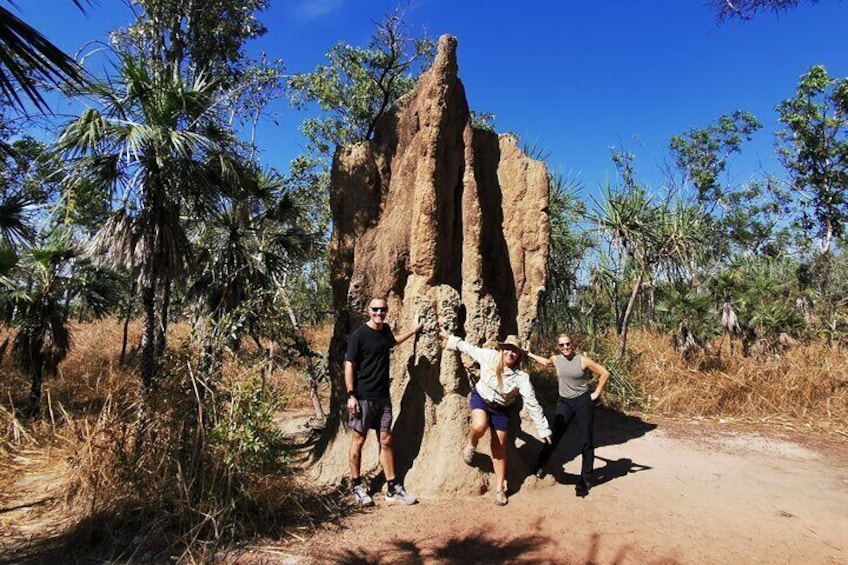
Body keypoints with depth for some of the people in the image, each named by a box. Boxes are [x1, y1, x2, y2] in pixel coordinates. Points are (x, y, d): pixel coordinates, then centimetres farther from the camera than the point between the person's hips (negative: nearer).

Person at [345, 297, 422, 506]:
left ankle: (392, 489, 15)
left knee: (386, 441, 8)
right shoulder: (359, 335, -12)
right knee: (358, 440, 5)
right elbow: (349, 365, -12)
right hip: (363, 397, -6)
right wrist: (351, 395, -16)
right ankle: (357, 487, 20)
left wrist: (414, 330, 31)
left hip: (383, 397, 6)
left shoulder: (385, 330, 8)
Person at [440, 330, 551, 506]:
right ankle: (471, 445, 4)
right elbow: (468, 347, -3)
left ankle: (500, 489, 19)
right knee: (480, 425, -33)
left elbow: (532, 403, -22)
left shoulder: (521, 377, -23)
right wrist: (451, 339, 6)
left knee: (499, 447, 4)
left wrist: (543, 429, -23)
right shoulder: (488, 357, -20)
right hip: (480, 398, 0)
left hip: (501, 409, 1)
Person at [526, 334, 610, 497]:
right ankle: (540, 466, 21)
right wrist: (529, 354, 25)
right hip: (564, 403, 3)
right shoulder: (556, 359, 0)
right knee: (554, 436, 2)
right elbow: (546, 362, 25)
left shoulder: (583, 360, -12)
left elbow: (605, 373, -5)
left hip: (583, 402, -3)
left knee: (587, 442, 4)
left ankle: (585, 481, 16)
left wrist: (596, 393, -5)